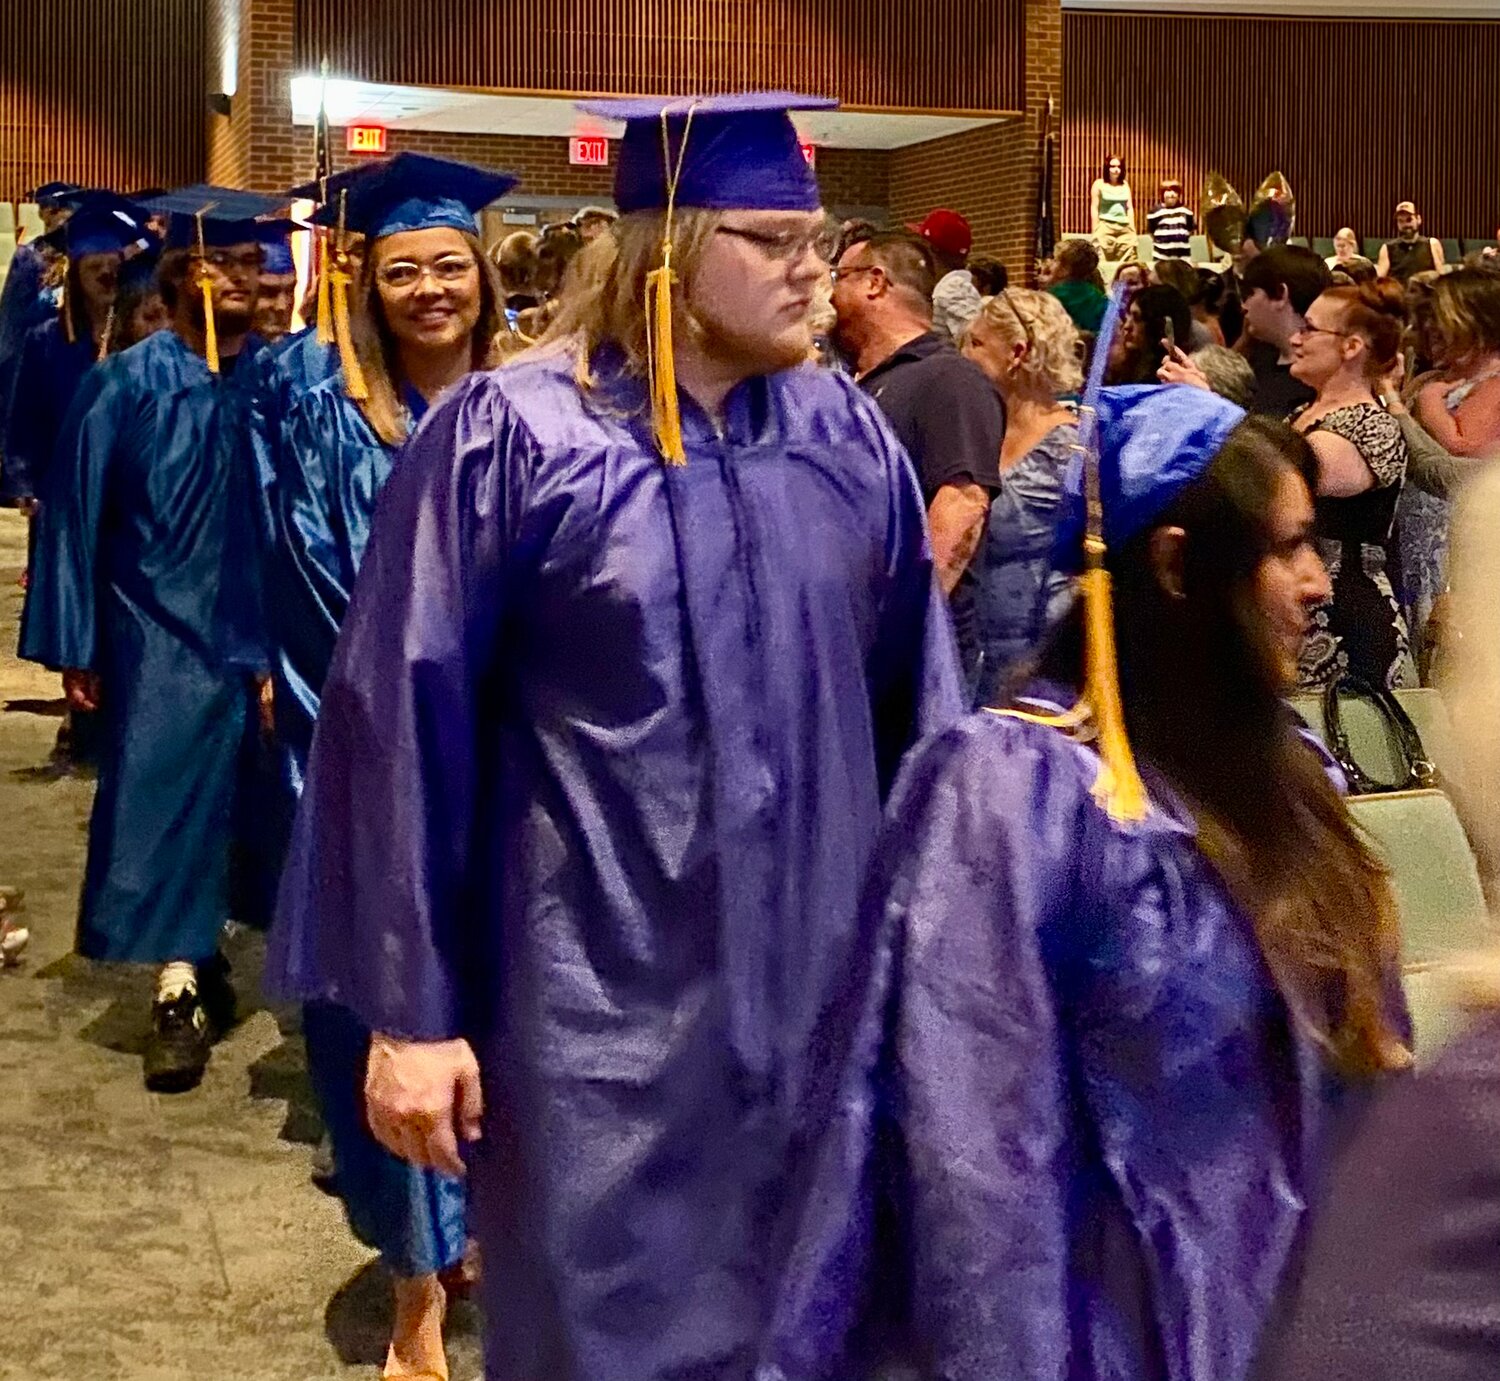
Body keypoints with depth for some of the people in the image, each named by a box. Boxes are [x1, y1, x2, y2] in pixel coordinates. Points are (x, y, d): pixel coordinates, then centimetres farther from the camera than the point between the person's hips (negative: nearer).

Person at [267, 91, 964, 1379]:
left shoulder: (845, 431, 2)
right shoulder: (511, 436, -11)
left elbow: (915, 692, 9)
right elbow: (407, 723, -10)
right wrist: (410, 1009, -10)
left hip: (823, 975, 4)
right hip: (605, 984, -4)